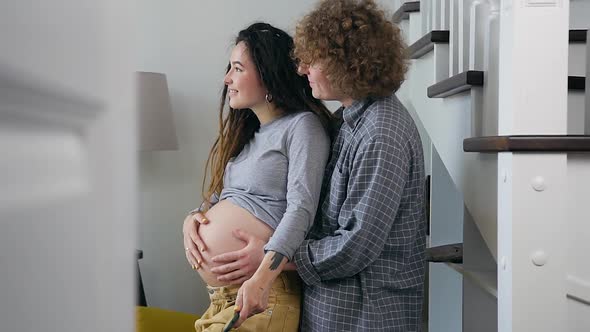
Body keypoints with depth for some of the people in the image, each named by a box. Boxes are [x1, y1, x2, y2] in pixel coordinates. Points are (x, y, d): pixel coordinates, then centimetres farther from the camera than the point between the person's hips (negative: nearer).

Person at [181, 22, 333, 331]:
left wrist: (260, 281, -29)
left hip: (260, 294, -7)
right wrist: (191, 219, -2)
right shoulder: (245, 132, 16)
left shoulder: (302, 125, -8)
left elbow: (301, 209, -19)